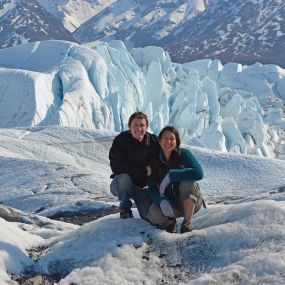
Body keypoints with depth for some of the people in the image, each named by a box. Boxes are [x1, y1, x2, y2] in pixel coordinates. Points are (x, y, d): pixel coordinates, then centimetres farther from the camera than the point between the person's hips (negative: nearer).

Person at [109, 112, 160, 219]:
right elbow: (116, 168, -23)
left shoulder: (153, 141, -6)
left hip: (143, 185, 2)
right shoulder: (120, 140, -16)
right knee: (124, 178, -37)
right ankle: (125, 209, -10)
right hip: (121, 185, -2)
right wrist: (143, 171, -23)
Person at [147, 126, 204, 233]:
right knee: (153, 216, -30)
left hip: (191, 203, -2)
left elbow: (199, 173, -27)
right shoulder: (154, 161, -1)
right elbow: (152, 188, -7)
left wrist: (171, 175, -30)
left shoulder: (183, 154, -10)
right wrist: (162, 201, -29)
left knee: (188, 181, -32)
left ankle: (187, 223, -17)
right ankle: (170, 219, 7)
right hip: (169, 203, 2)